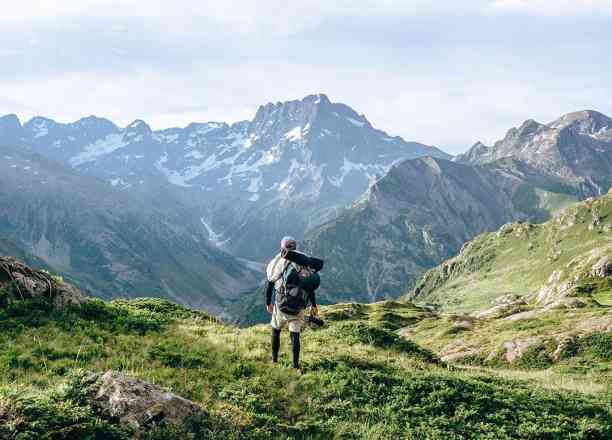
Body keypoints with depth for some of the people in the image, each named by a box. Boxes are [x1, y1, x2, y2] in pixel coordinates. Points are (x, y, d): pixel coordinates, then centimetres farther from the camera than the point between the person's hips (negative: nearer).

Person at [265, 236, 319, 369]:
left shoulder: (274, 265, -6)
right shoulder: (302, 265, -6)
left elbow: (269, 287, 3)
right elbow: (310, 288, -2)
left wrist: (268, 303, 18)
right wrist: (313, 305, 9)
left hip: (280, 306, 0)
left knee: (276, 331, 22)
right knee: (295, 336, 7)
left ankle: (274, 359, 29)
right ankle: (295, 365, 7)